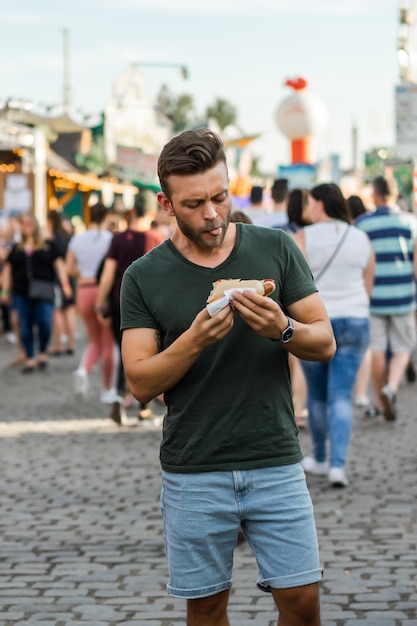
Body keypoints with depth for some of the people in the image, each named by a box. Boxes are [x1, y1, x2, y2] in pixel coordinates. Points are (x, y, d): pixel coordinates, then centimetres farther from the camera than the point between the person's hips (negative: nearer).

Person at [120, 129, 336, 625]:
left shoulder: (276, 249, 1)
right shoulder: (144, 277, -1)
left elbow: (325, 343, 1)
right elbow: (140, 383, -5)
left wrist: (282, 330, -20)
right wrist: (194, 341, -23)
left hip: (276, 463, 0)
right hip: (193, 471, 0)